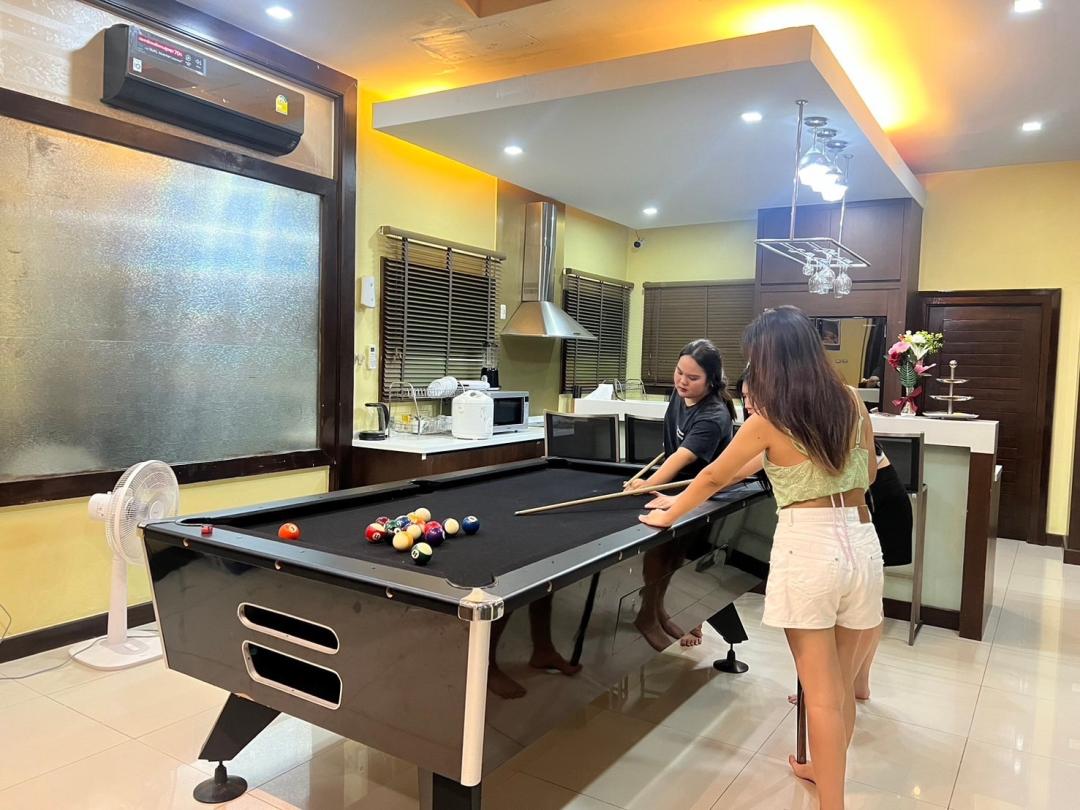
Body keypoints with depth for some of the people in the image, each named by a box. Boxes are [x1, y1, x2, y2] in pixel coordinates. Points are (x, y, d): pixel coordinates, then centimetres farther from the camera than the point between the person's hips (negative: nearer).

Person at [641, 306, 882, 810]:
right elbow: (869, 474, 17)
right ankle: (823, 768, 42)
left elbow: (714, 477, 5)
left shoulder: (767, 421, -6)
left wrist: (668, 516, 19)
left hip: (807, 546, -6)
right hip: (862, 542, 6)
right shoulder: (851, 403, 7)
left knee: (821, 692, 4)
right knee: (842, 683, 20)